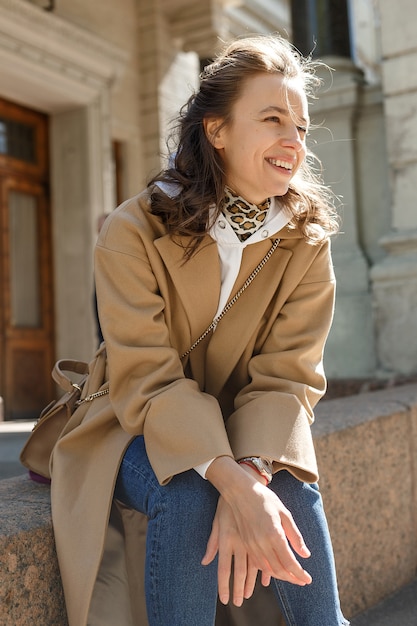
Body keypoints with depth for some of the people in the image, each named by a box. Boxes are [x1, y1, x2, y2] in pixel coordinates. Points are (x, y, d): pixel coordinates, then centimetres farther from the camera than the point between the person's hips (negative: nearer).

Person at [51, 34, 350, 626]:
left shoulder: (307, 240, -7)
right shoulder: (133, 232, -17)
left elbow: (287, 377, -14)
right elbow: (148, 381, -23)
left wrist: (254, 472, -34)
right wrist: (232, 483, -38)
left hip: (248, 436, 3)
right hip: (143, 430, -2)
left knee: (295, 492, -27)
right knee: (187, 499, -32)